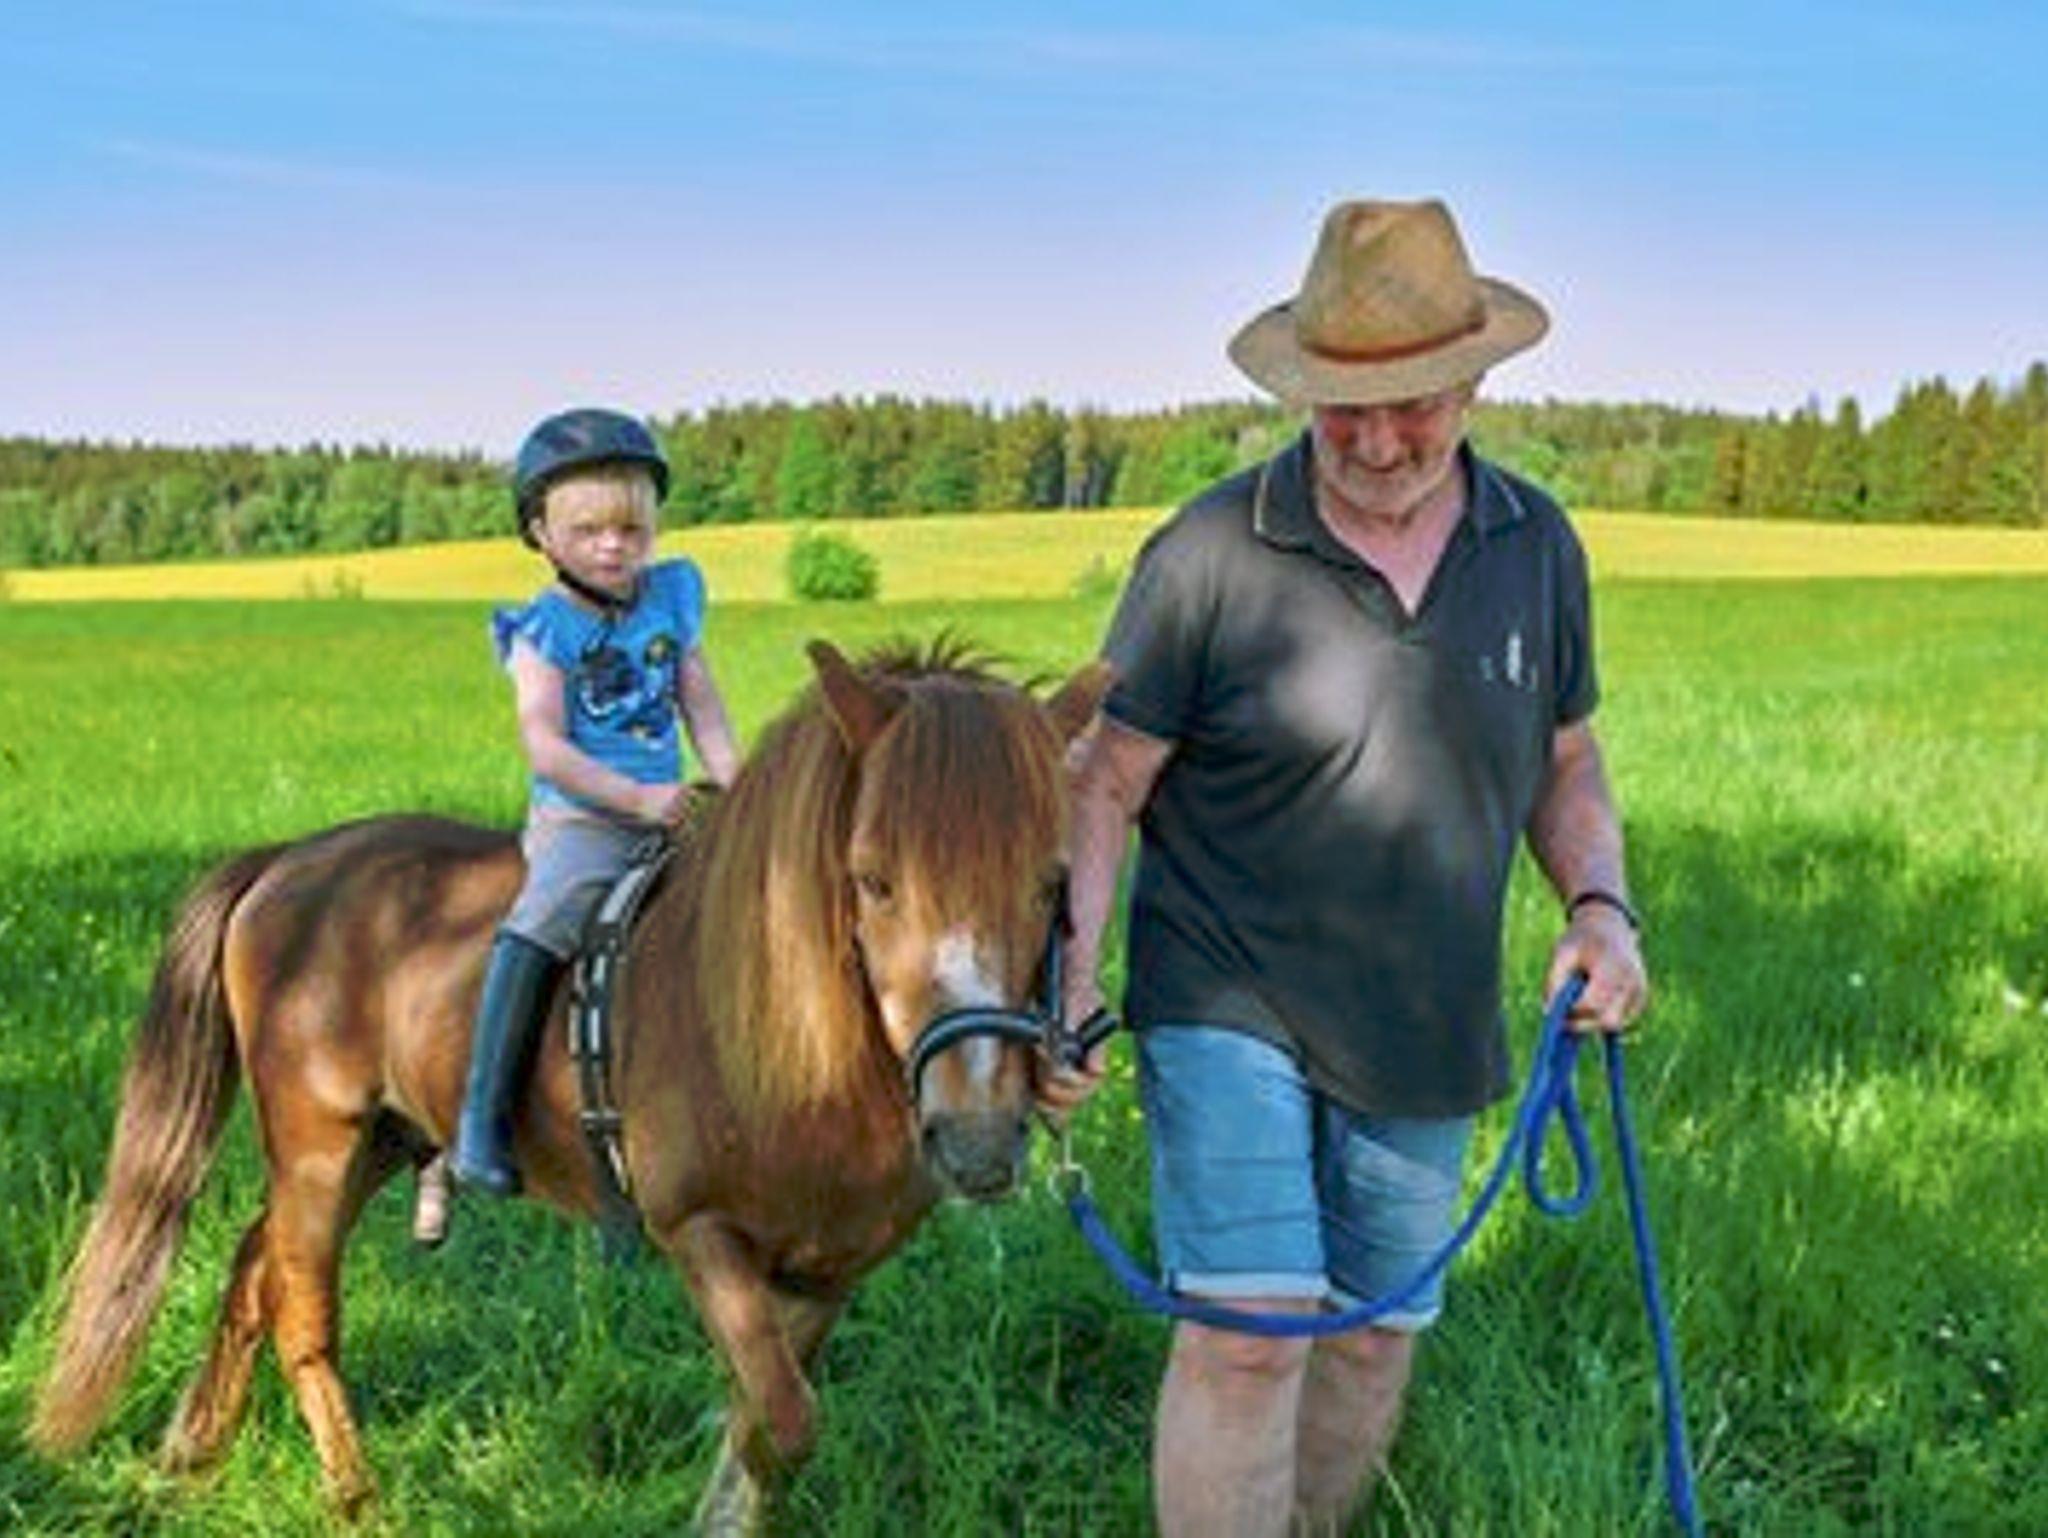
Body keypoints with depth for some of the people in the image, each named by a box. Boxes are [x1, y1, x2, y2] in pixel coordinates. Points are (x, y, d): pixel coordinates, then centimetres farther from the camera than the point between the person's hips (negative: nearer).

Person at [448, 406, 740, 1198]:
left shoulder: (672, 599, 12)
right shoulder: (543, 630, -2)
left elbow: (702, 707, 12)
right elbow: (545, 748, -11)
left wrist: (734, 788, -3)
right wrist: (635, 797, -20)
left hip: (670, 813, 6)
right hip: (578, 818, -5)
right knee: (546, 914, -31)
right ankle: (482, 1116, -30)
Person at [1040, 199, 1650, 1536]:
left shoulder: (1539, 547, 0)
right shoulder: (1212, 552, -13)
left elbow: (1566, 763, 12)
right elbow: (1104, 783, -9)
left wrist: (1601, 903, -6)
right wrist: (1070, 976, -21)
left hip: (1425, 1028, 5)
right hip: (1230, 1008, -4)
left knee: (1379, 1329, 15)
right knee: (1251, 1327, -14)